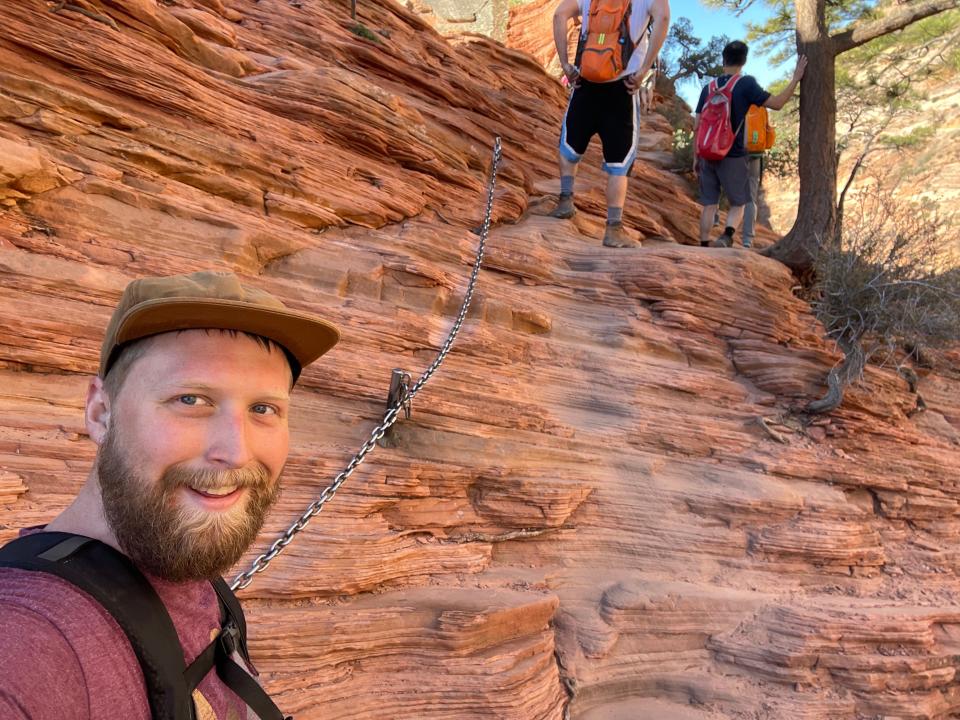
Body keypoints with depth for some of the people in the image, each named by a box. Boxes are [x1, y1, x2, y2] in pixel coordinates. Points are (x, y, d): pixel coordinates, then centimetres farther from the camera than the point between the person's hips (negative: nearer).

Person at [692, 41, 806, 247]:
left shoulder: (708, 88, 7)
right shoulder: (746, 83, -5)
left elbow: (697, 126, 7)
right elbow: (776, 103, -4)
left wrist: (696, 157, 13)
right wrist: (796, 78, 5)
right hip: (733, 157, -3)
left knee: (709, 204, 9)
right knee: (738, 204, 9)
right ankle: (727, 236, -18)